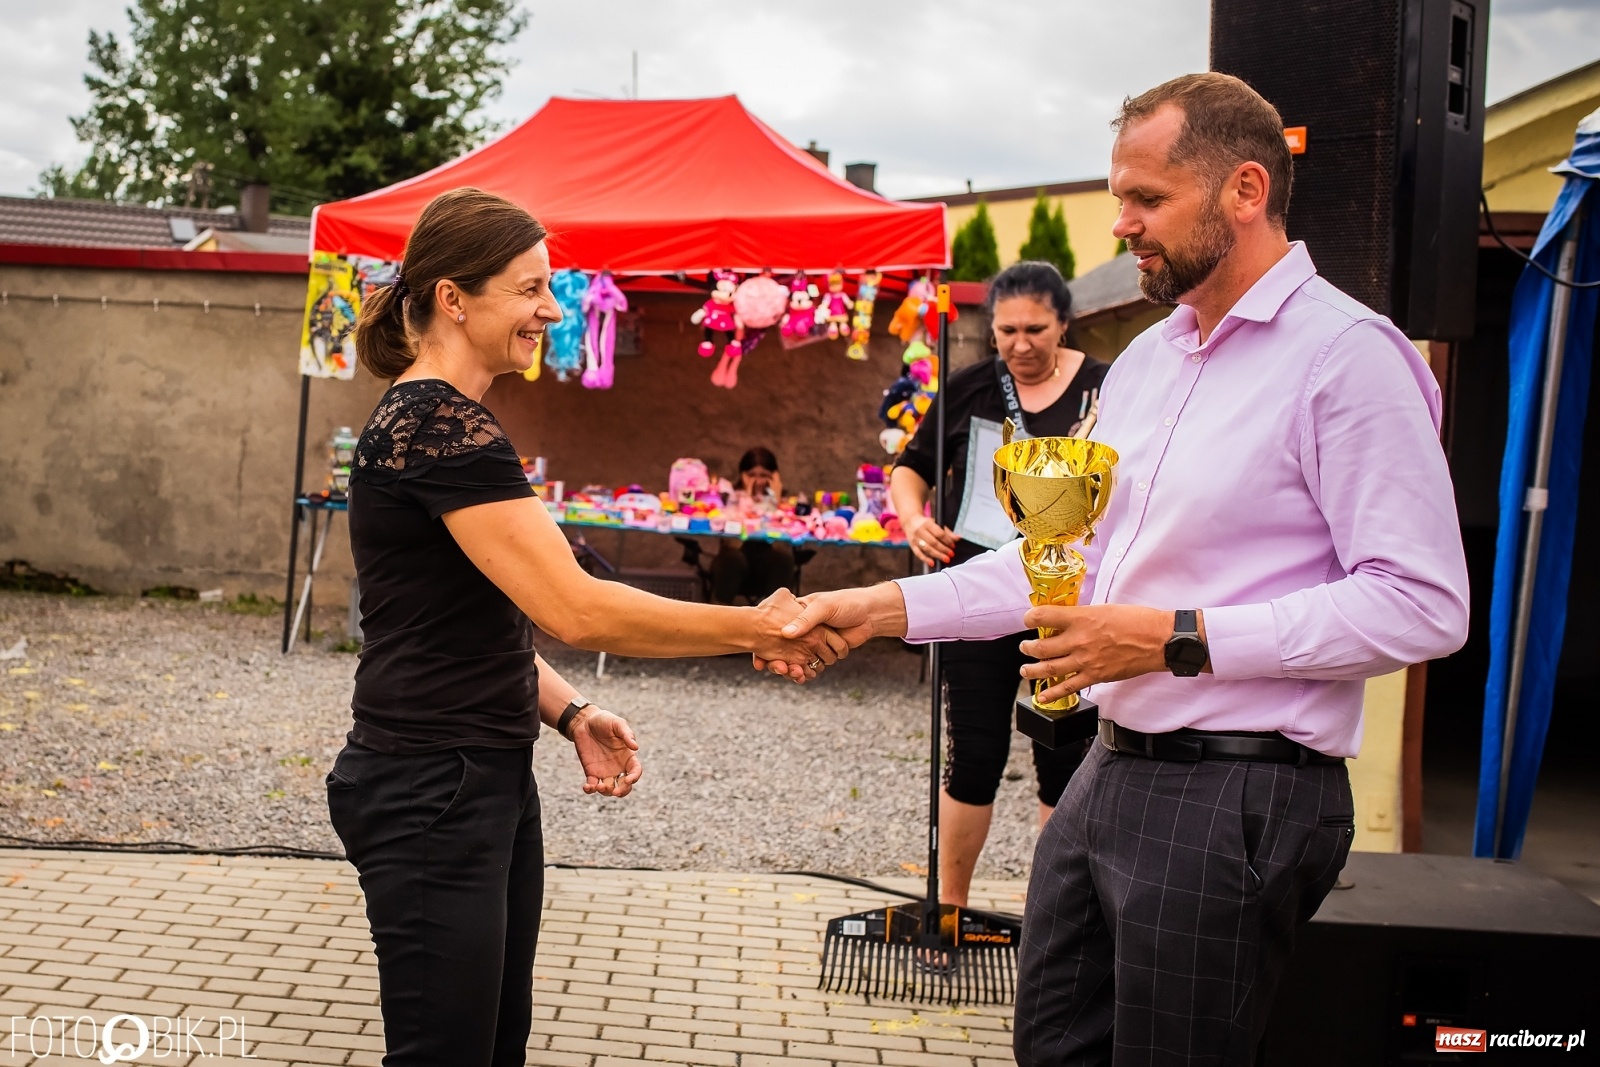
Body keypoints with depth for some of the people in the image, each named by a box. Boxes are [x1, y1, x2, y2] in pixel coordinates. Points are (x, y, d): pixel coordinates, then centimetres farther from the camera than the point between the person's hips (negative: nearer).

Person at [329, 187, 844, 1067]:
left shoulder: (434, 418, 14)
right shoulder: (441, 426, -19)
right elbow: (573, 609, -24)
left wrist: (569, 713, 2)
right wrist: (758, 630, -17)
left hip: (489, 780, 10)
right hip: (429, 794, -10)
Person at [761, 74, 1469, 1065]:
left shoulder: (1345, 353, -14)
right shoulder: (1144, 360, 13)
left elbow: (1422, 604, -20)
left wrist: (1178, 639, -22)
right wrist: (888, 606, 8)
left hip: (1234, 795, -8)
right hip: (1111, 775, 8)